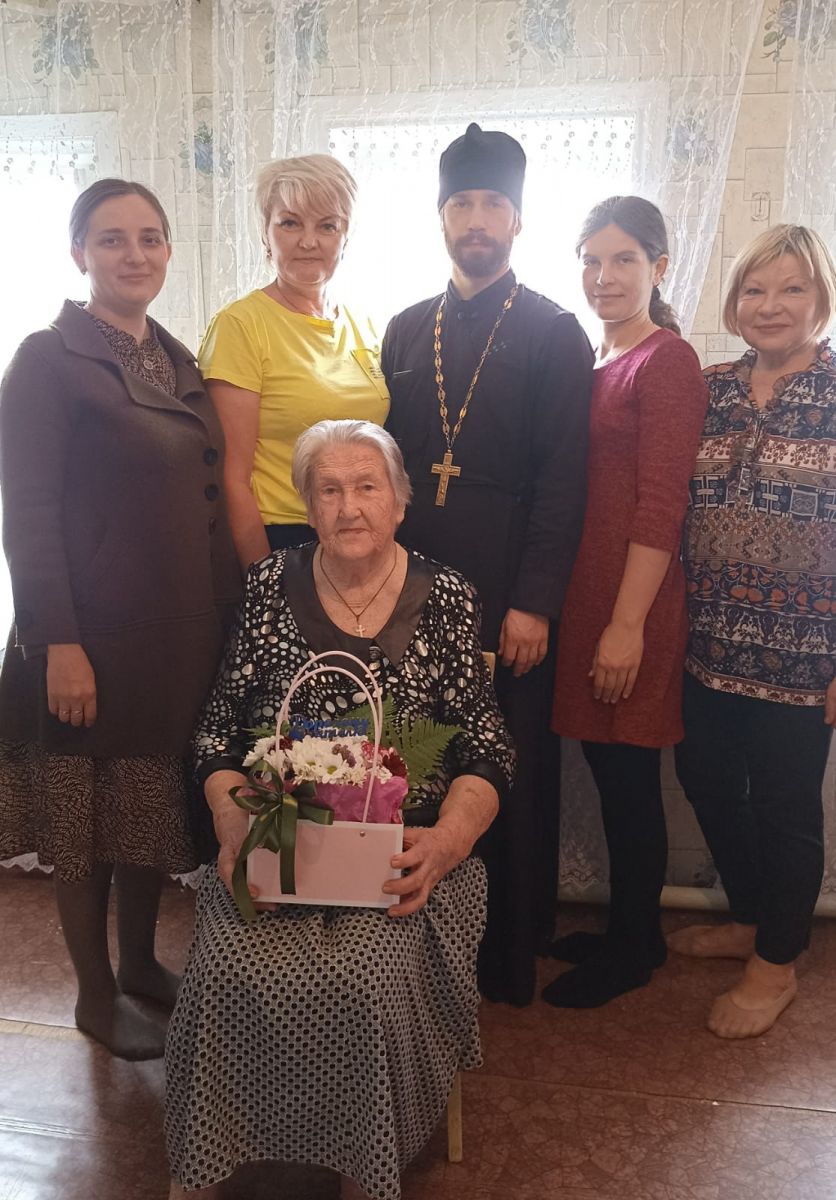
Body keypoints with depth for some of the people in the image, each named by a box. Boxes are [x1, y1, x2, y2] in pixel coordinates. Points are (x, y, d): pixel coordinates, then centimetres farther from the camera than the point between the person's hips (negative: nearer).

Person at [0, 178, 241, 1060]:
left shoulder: (177, 359, 11)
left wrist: (227, 614, 9)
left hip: (181, 631, 7)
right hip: (92, 634, -6)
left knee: (156, 809, 17)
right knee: (87, 820, 8)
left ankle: (141, 963, 37)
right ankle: (96, 995, 27)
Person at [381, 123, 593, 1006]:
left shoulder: (553, 333, 1)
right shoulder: (407, 330, 14)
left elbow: (562, 479, -6)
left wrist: (533, 602, -12)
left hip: (507, 591, -3)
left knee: (513, 772, 5)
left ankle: (509, 955, 22)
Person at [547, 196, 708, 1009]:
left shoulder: (667, 361, -10)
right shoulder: (593, 360, 14)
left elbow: (662, 504, -15)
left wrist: (627, 624, -17)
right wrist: (571, 604, 8)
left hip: (632, 600, -7)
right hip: (582, 590, 7)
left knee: (628, 778, 4)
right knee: (608, 769, 15)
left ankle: (632, 950, 24)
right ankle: (629, 932, 32)